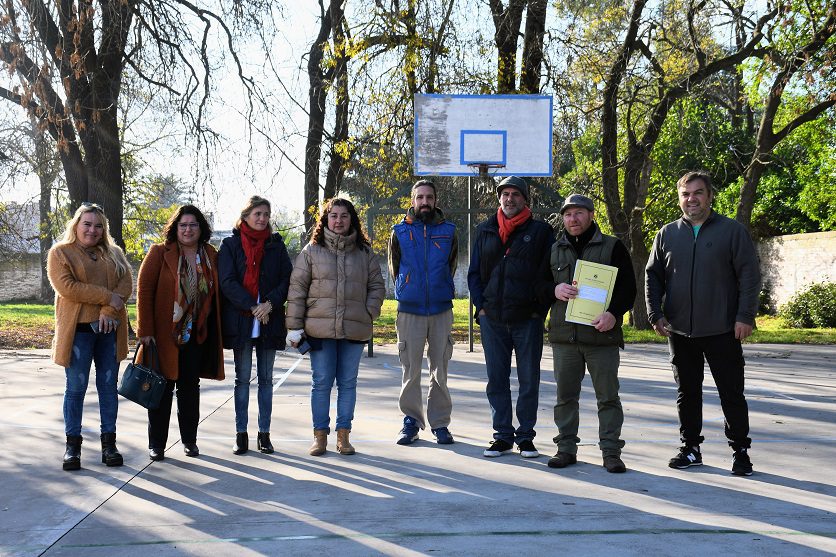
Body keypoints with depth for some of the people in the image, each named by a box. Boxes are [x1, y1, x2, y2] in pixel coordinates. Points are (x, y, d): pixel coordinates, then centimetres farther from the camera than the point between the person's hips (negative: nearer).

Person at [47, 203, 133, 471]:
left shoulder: (114, 253, 15)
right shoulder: (60, 253, 3)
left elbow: (126, 282, 3)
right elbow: (66, 286, -12)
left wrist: (109, 311, -14)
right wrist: (107, 297, -14)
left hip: (109, 329, 3)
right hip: (78, 330, -3)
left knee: (108, 386, 6)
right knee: (76, 388, 0)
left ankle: (109, 442, 13)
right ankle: (73, 444, 10)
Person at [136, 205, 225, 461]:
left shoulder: (211, 256, 6)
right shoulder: (160, 253, -5)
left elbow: (216, 295, 9)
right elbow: (144, 291, -8)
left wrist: (216, 332, 2)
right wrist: (145, 331, -13)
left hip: (197, 335, 3)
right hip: (164, 334, -3)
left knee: (190, 387, 12)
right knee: (162, 389, 3)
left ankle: (189, 440, 23)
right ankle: (156, 444, 12)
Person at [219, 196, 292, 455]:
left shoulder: (276, 245, 9)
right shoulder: (230, 245, 3)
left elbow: (287, 280, 3)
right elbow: (227, 282, -6)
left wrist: (270, 303, -13)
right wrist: (252, 307, -15)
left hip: (269, 320, 2)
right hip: (240, 321, -2)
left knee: (266, 379, 7)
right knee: (242, 378, 4)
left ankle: (264, 434, 13)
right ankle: (241, 434, 9)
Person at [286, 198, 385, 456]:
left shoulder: (365, 253, 8)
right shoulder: (311, 251, 2)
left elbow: (377, 286, 13)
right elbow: (297, 289, 0)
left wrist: (369, 312, -3)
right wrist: (294, 326, -5)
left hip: (355, 329, 2)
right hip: (320, 328, -2)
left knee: (348, 383, 7)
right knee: (321, 382, 2)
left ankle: (343, 435, 16)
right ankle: (320, 435, 12)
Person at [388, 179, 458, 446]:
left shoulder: (448, 231, 7)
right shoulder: (400, 232, 5)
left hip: (442, 310, 1)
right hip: (409, 311, 0)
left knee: (440, 369, 4)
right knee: (411, 370, 2)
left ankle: (440, 422, 13)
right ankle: (411, 421, 12)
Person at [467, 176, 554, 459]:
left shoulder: (541, 231, 2)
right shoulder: (485, 231, 11)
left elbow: (549, 273, 0)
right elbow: (474, 272, 13)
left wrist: (540, 308, -7)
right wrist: (480, 305, 2)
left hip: (528, 318, -2)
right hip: (492, 318, 3)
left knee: (529, 379, 4)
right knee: (497, 379, 6)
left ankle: (525, 436, 15)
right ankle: (503, 435, 15)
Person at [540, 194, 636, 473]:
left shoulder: (613, 247, 3)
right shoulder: (555, 249, 14)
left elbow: (628, 287, -1)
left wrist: (614, 313, -18)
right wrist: (554, 289, -7)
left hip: (602, 335, -3)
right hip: (563, 335, 3)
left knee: (608, 396, 1)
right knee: (565, 395, 9)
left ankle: (611, 451, 10)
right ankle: (566, 448, 19)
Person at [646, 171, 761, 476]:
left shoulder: (732, 230, 0)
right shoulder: (667, 234, 8)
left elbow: (749, 276, -3)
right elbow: (653, 276, 11)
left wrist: (745, 316, -11)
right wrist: (656, 314, 0)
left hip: (722, 330, -3)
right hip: (680, 331, 3)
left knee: (732, 393, 3)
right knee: (687, 392, 11)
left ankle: (740, 450, 15)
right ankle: (691, 448, 22)